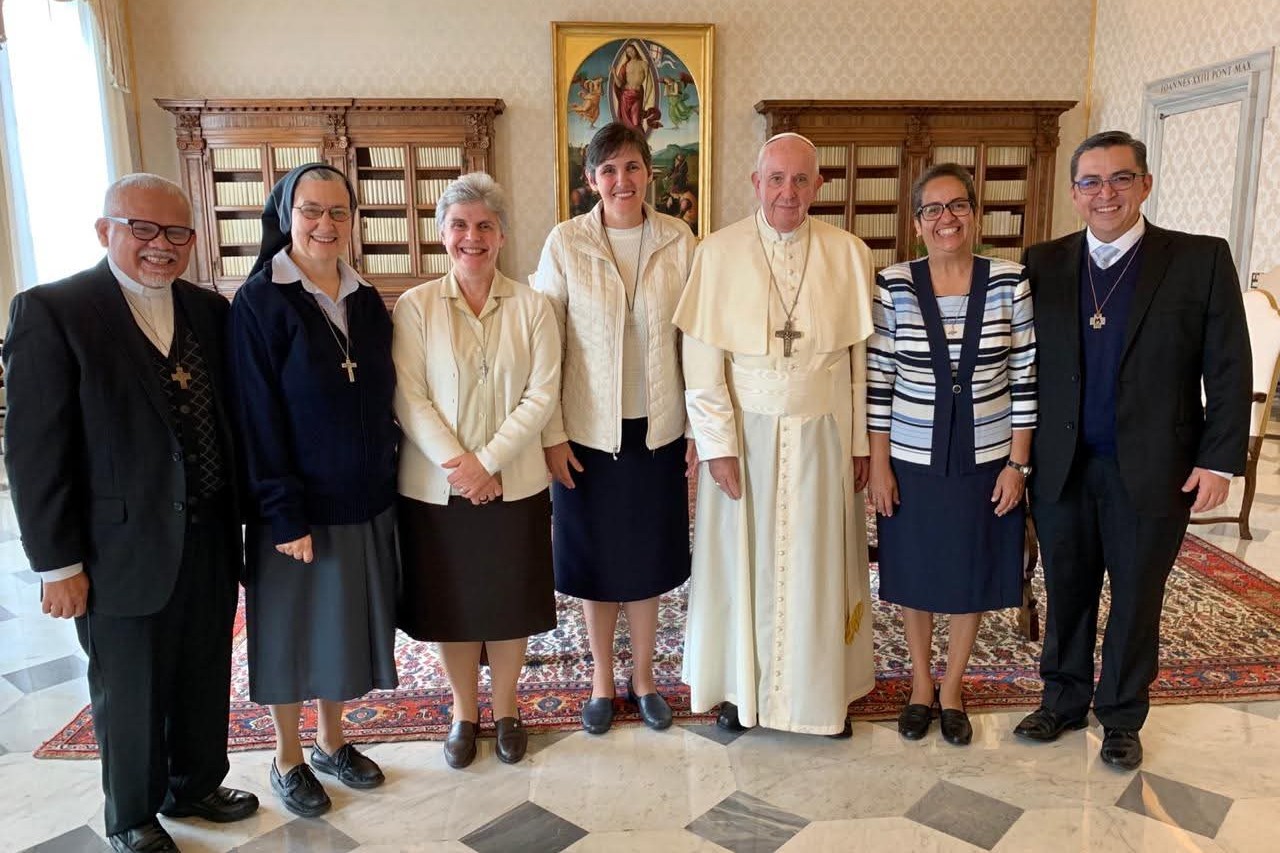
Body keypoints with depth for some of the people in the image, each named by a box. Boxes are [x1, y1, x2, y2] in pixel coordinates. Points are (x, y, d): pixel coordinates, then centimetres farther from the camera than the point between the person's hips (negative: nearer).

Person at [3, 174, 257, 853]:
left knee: (206, 680, 19)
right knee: (129, 693, 14)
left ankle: (195, 786, 43)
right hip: (122, 550, -4)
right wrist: (57, 563, -12)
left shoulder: (210, 312, 5)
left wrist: (239, 517, 5)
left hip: (209, 542, 5)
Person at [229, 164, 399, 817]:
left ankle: (331, 741, 36)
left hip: (365, 501, 5)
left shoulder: (366, 302, 6)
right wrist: (285, 514, -16)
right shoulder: (260, 301, -11)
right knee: (292, 631, 10)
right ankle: (287, 759, 30)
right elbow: (258, 417, -14)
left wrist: (386, 479, 5)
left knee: (343, 624, 16)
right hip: (298, 507, -5)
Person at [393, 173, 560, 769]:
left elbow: (542, 394, -7)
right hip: (435, 486, 0)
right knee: (452, 604, 12)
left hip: (515, 484, 0)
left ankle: (506, 711, 34)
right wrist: (457, 465, -17)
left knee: (510, 602, 12)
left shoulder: (531, 306, -1)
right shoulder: (415, 306, -2)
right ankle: (464, 715, 33)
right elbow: (408, 399, -7)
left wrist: (488, 462, -15)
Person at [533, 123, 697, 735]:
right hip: (587, 430, -1)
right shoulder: (565, 243, -5)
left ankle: (643, 677, 34)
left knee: (648, 555, 14)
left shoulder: (680, 243, -2)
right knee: (595, 556, 12)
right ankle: (603, 679, 33)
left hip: (658, 429, 1)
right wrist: (551, 435, -7)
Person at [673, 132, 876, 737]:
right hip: (744, 435, -1)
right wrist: (718, 444, -11)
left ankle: (823, 690, 31)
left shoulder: (849, 255, -1)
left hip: (823, 437, 1)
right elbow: (702, 362, -7)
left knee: (819, 566, 12)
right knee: (742, 562, 10)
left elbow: (861, 358, 1)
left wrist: (861, 442, 1)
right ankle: (741, 686, 29)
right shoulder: (719, 253, -5)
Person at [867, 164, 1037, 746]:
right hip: (912, 460, 0)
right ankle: (921, 683, 36)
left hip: (986, 460, 1)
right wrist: (877, 464, -6)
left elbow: (1025, 378, -3)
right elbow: (877, 381, -5)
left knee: (974, 576, 13)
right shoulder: (893, 286, -7)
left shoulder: (1010, 282, -6)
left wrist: (1018, 463, -4)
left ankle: (952, 688, 35)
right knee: (913, 575, 13)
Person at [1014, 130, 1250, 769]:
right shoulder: (1043, 264, 2)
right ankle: (1063, 701, 35)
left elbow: (1229, 369, -3)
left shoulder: (1201, 260, -3)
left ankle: (1121, 717, 32)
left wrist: (1219, 459, -7)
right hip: (1062, 469, 2)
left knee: (1136, 599, 12)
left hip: (1151, 470, -1)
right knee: (1066, 594, 15)